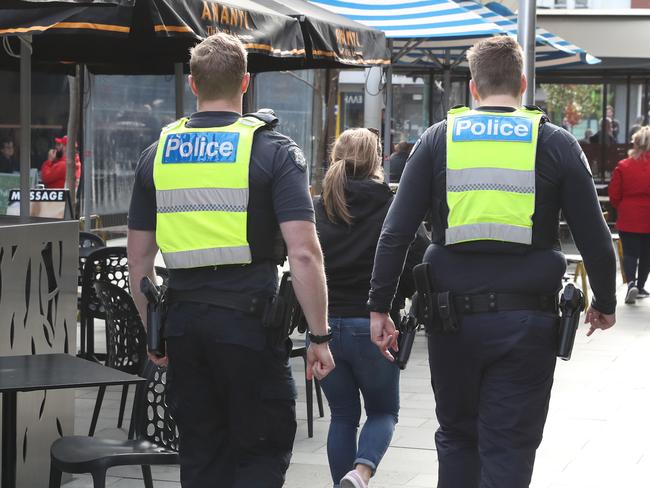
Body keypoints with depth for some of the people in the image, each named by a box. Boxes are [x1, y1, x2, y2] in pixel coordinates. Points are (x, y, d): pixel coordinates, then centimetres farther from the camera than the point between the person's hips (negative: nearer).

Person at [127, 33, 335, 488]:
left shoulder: (158, 154, 7)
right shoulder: (273, 151, -6)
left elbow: (139, 257, 10)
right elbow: (304, 253, -14)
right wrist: (320, 336, -7)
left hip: (183, 318, 4)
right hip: (250, 318, -4)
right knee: (262, 451, 7)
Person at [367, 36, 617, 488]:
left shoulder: (438, 139, 3)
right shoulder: (556, 143, 0)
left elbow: (396, 233, -2)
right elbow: (596, 240, 1)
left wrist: (379, 307, 3)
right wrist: (605, 304, 16)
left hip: (454, 317, 2)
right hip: (527, 323, -1)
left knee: (457, 437, 19)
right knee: (508, 450, 5)